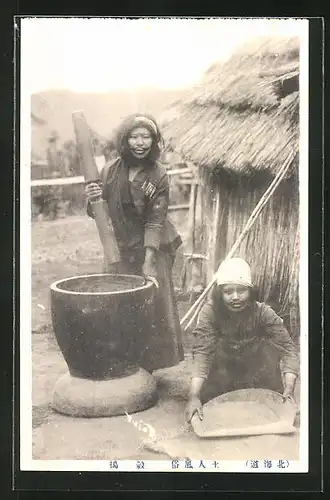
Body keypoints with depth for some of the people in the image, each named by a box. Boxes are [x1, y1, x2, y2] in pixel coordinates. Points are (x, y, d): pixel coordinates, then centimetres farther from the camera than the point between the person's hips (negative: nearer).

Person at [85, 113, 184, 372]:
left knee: (155, 305, -2)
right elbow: (97, 213, 8)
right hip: (122, 250, 3)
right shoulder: (110, 171, -1)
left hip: (153, 249, -3)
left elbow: (155, 221, -13)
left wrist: (148, 262, -20)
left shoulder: (158, 175, -9)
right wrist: (91, 200, -15)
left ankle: (150, 365, 13)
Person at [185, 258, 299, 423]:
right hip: (224, 371, -1)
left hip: (257, 372, 2)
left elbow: (288, 349, -29)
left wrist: (289, 389, -43)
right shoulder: (210, 311, -25)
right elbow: (202, 352, -33)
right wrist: (193, 396, -44)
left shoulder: (263, 312, -23)